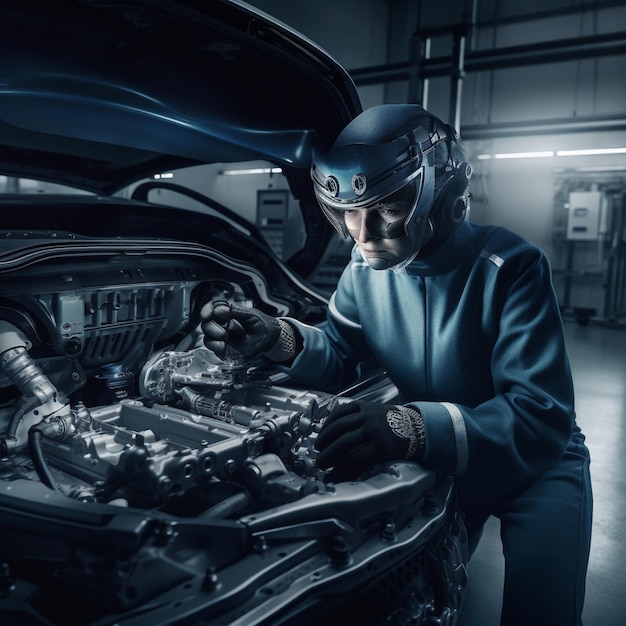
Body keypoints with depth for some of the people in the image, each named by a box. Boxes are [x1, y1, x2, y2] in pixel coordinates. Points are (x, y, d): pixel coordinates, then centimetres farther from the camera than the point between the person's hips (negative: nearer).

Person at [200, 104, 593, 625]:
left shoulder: (510, 267, -27)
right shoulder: (366, 268, -9)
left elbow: (543, 416, -34)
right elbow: (339, 356, 0)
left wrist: (413, 428, -50)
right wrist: (280, 339, -22)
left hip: (535, 459, -3)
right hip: (438, 456, 4)